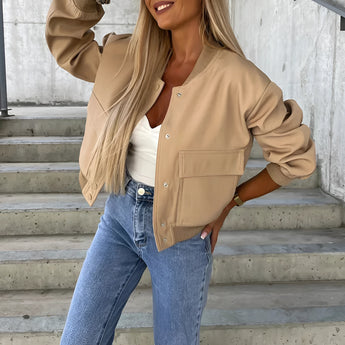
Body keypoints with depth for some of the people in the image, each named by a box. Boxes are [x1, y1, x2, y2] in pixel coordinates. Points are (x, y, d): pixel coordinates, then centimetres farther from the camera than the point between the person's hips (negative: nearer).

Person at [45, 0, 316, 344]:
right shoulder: (134, 57, -3)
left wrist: (230, 200, -4)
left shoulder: (240, 80, -18)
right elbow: (65, 42, 7)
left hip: (181, 234, -4)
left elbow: (297, 157, -7)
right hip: (119, 216, 4)